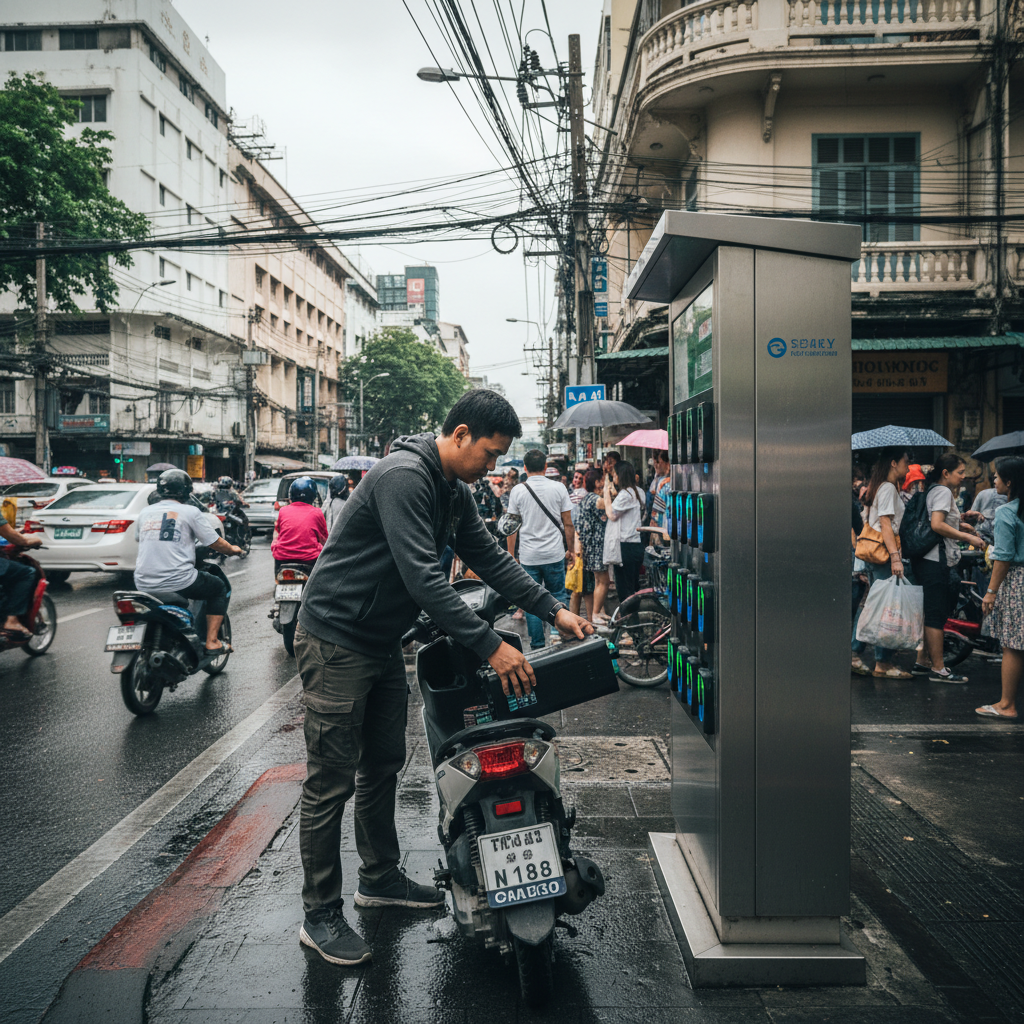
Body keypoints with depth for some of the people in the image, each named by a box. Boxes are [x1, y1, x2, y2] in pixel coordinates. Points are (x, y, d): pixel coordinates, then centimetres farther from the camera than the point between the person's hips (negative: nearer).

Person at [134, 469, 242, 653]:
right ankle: (212, 641, 9)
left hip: (144, 585, 5)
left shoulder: (145, 513, 11)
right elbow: (215, 543, -1)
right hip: (178, 582, -5)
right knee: (219, 588, 19)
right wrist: (233, 549, 20)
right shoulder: (190, 512, -3)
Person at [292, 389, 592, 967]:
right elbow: (424, 578, -31)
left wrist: (553, 609, 3)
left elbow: (489, 558, 11)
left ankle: (380, 877, 35)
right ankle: (320, 916, 11)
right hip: (337, 642, -10)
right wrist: (491, 646, -31)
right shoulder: (404, 476, -25)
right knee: (332, 783, -2)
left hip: (382, 643, 10)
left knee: (384, 766, 19)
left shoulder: (456, 491, 7)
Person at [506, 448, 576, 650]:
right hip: (554, 554, 1)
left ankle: (537, 646, 10)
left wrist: (511, 556, 8)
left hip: (528, 556, -1)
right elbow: (568, 524, 1)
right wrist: (571, 550, 12)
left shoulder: (518, 491, -3)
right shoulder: (558, 488, -1)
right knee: (558, 596, 14)